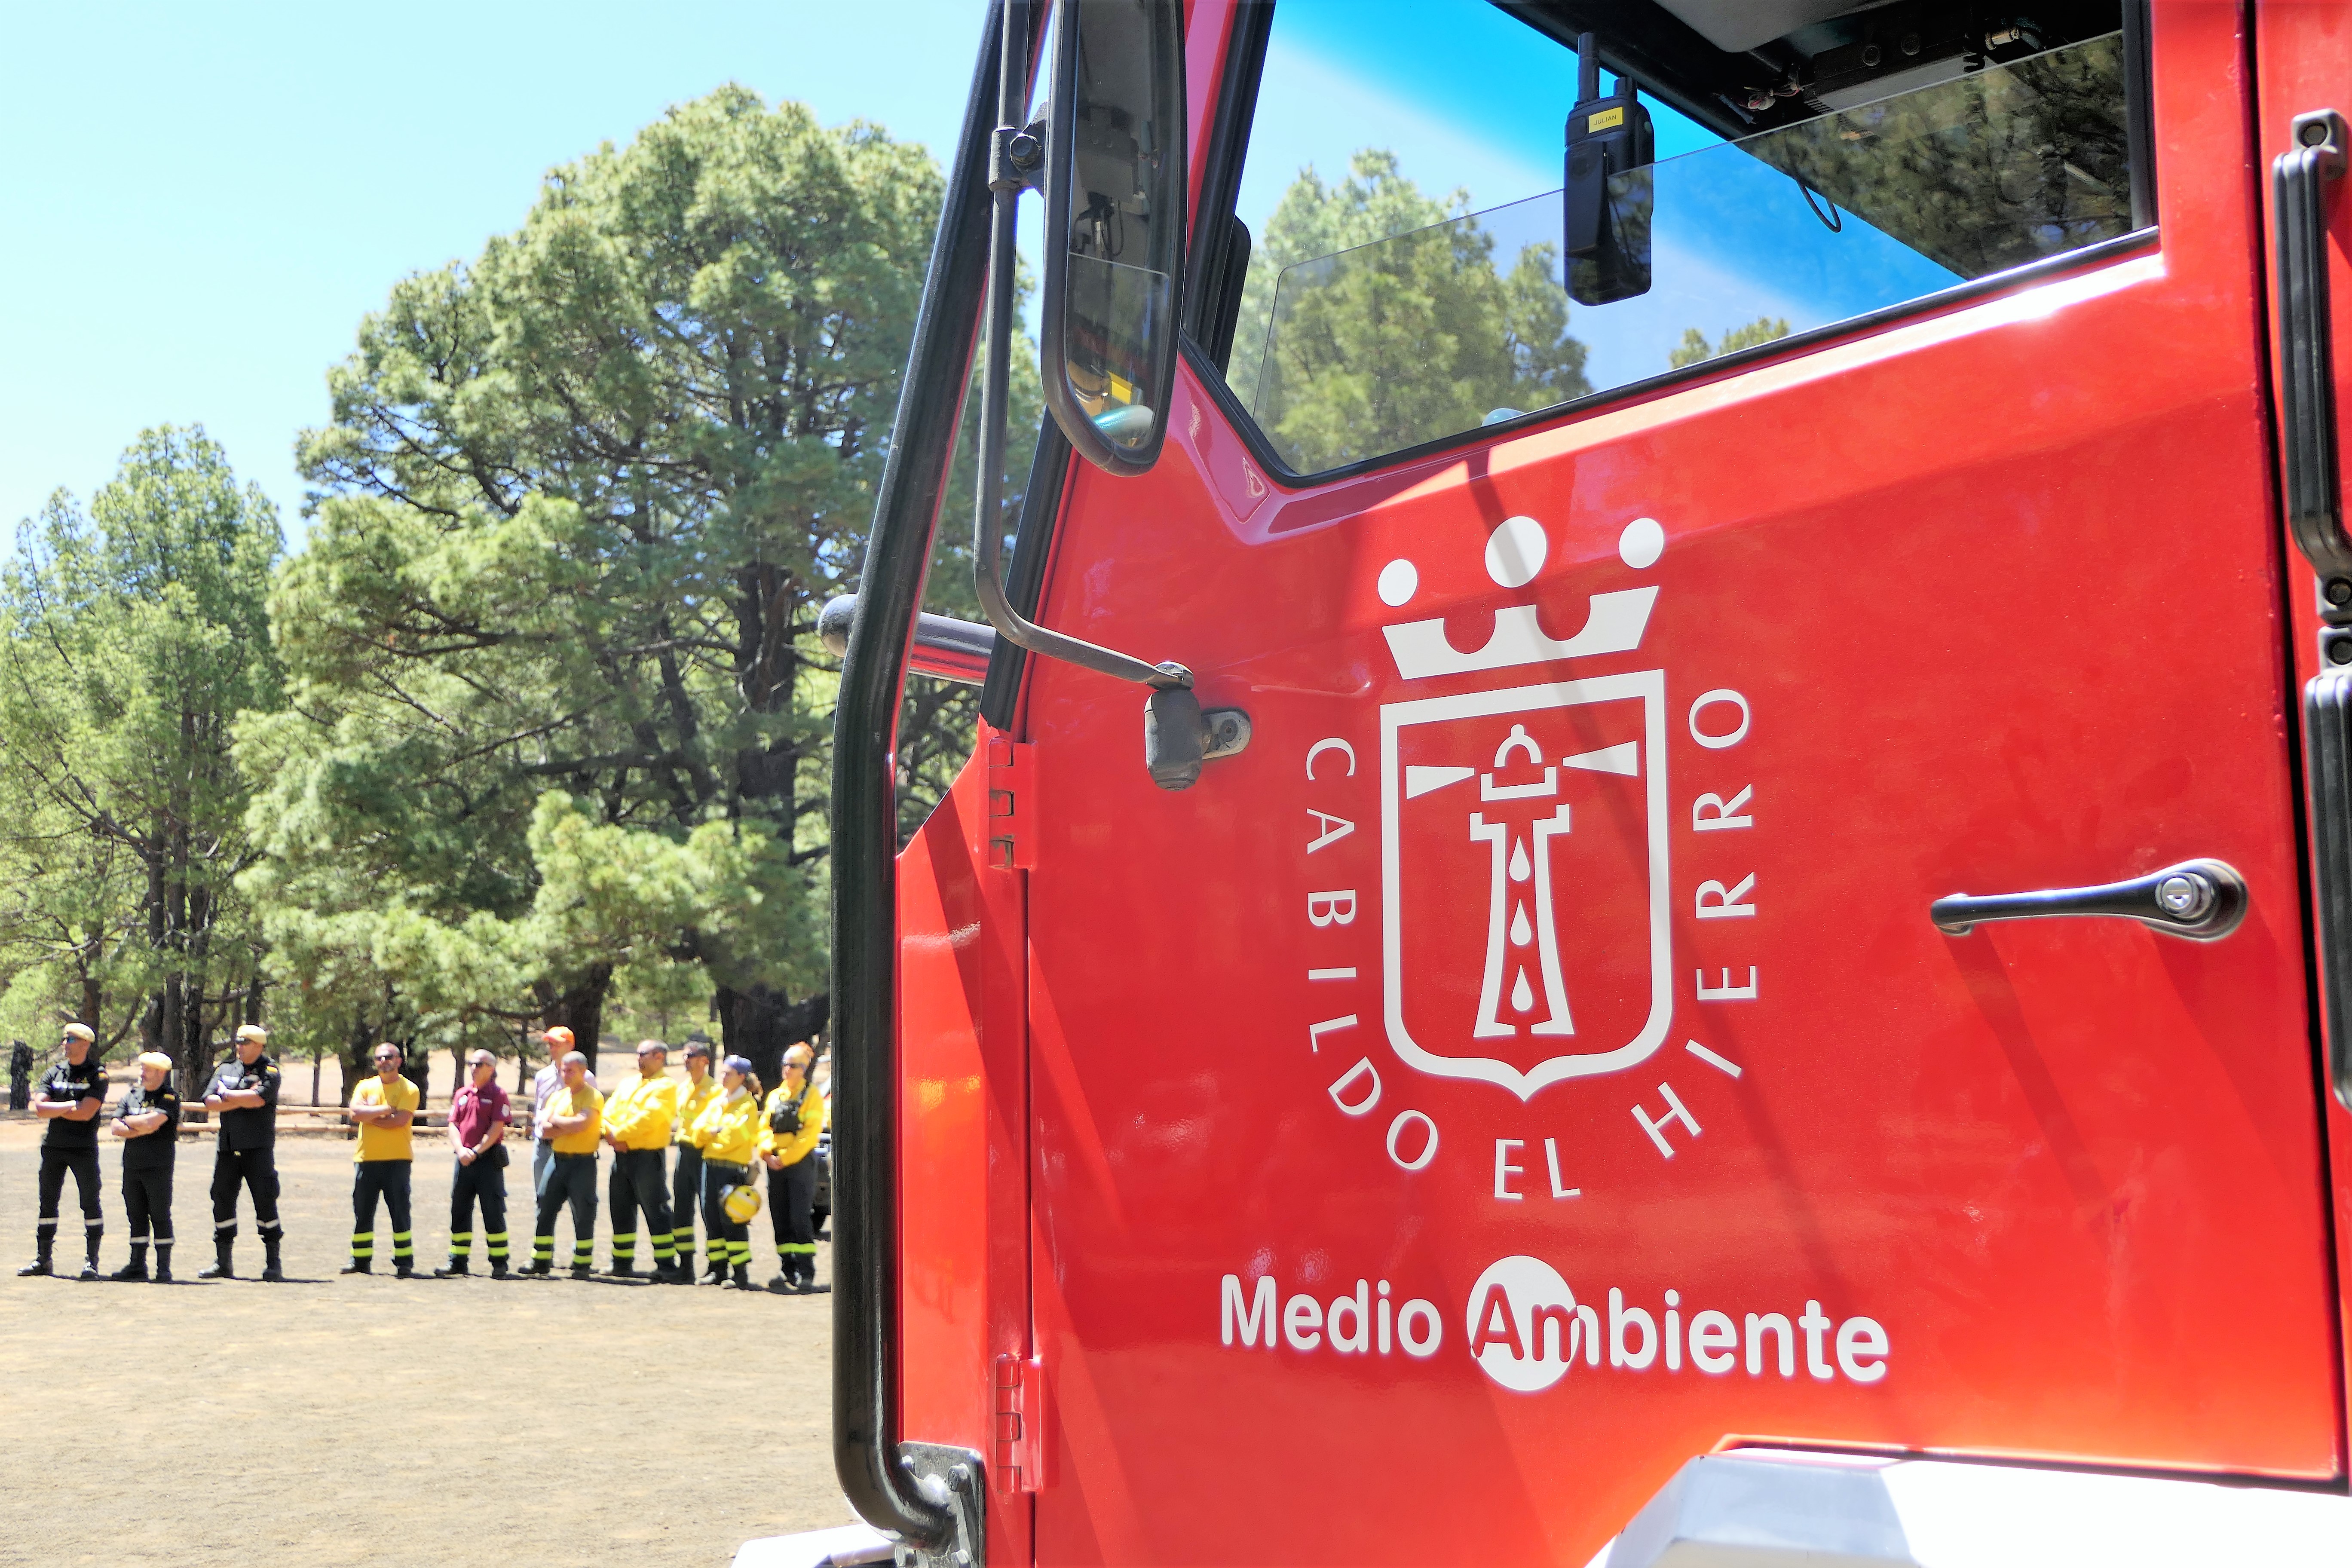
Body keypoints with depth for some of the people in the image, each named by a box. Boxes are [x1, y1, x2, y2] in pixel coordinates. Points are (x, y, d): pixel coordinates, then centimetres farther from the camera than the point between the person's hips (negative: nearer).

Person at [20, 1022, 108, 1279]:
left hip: (83, 1149, -5)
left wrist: (54, 1110, -6)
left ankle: (92, 1261, 2)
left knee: (90, 1203, -3)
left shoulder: (97, 1075, -4)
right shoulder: (54, 1073, 9)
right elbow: (39, 1108, -3)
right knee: (48, 1202, 9)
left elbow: (86, 1113, -16)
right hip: (53, 1147, 5)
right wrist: (69, 1106, -12)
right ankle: (43, 1259, 18)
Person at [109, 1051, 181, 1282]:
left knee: (160, 1217, -3)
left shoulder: (169, 1098, -4)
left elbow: (152, 1121, -20)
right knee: (136, 1217, 10)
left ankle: (164, 1269, 1)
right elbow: (115, 1128, 3)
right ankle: (137, 1265, 17)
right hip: (132, 1166, 6)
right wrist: (142, 1129, -11)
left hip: (159, 1167, -6)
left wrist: (128, 1121, -3)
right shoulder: (131, 1096, 12)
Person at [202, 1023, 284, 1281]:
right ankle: (223, 1263, 18)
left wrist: (227, 1095, -6)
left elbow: (259, 1098, -18)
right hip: (227, 1148, 5)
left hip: (258, 1148, -5)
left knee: (265, 1202, -4)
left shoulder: (270, 1071, -1)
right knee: (222, 1202, 8)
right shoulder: (225, 1069, 13)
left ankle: (273, 1264, 1)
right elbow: (210, 1102, 1)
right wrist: (244, 1098, -10)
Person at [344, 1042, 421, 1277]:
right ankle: (360, 1260, 16)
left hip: (397, 1160, -4)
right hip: (367, 1158, 4)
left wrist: (370, 1115, -6)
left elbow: (399, 1121, -14)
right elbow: (355, 1112, -6)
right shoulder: (365, 1086, 12)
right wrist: (385, 1110, -10)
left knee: (400, 1211, -4)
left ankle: (404, 1261, 1)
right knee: (362, 1212, 7)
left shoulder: (409, 1089, 1)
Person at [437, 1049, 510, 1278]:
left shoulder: (498, 1095, -2)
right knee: (459, 1211, 8)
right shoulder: (462, 1095, 15)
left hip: (489, 1158, -6)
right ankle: (458, 1261, 15)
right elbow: (453, 1125, 10)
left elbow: (496, 1128, -10)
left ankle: (499, 1263, 1)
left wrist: (477, 1151, -15)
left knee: (493, 1212, -4)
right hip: (464, 1160, 6)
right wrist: (461, 1150, -7)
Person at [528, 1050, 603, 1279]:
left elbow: (580, 1123, -21)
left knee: (583, 1215, -2)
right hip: (557, 1159, 6)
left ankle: (582, 1264, 6)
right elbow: (544, 1129, 1)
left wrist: (556, 1119, -6)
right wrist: (571, 1126, -11)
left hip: (582, 1163, -6)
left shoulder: (593, 1097, -5)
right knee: (545, 1210, 7)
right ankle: (540, 1261, 16)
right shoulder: (558, 1096, 13)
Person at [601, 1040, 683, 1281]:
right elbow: (609, 1113, 11)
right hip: (621, 1155, 8)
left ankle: (666, 1267, -7)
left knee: (655, 1211, -8)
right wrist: (612, 1136, -9)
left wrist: (619, 1134, -14)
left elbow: (649, 1117, -18)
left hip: (648, 1156, -8)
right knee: (621, 1211, 13)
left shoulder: (666, 1086, -6)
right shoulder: (627, 1085, 19)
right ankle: (622, 1264, 23)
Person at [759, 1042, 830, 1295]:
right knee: (780, 1219, 6)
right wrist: (767, 1153, -6)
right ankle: (788, 1272, 13)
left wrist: (785, 1158, -16)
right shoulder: (775, 1096, 17)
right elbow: (765, 1128, 13)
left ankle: (807, 1275, -12)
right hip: (775, 1165, 6)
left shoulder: (812, 1096, -2)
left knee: (801, 1219, -11)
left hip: (800, 1162, -6)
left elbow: (810, 1133, -11)